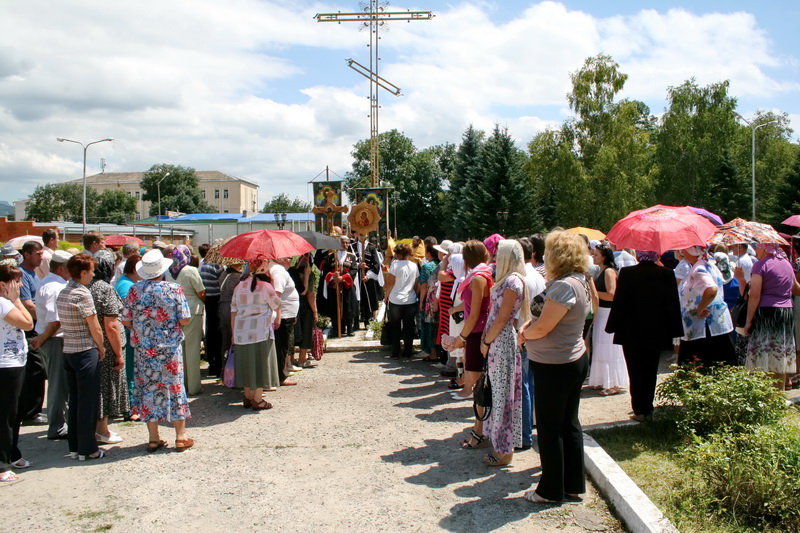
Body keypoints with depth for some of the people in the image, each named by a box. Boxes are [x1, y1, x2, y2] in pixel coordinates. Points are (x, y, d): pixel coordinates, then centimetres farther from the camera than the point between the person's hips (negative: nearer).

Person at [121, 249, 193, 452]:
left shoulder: (134, 290, -5)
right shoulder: (174, 289, -9)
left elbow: (126, 321, -2)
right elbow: (185, 320, -10)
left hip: (143, 350, 1)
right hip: (171, 349, -1)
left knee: (148, 389, 10)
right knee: (174, 387, 8)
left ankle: (153, 438, 15)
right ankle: (181, 437, 13)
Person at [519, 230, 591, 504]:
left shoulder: (565, 286, -24)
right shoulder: (579, 282, 8)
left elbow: (542, 328, -24)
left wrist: (525, 333, -5)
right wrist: (531, 325, -2)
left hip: (554, 365, -10)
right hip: (574, 360, 10)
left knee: (549, 428, 3)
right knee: (569, 423, 17)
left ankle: (551, 489, 15)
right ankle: (574, 484, 27)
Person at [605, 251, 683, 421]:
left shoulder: (627, 273, -13)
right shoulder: (667, 274, -7)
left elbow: (618, 303, -10)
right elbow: (673, 305, -2)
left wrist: (613, 327, 1)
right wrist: (674, 330, 7)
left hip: (631, 333, -2)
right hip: (656, 333, 2)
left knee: (635, 373, 8)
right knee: (651, 372, 13)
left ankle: (639, 410, 11)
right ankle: (647, 409, 18)